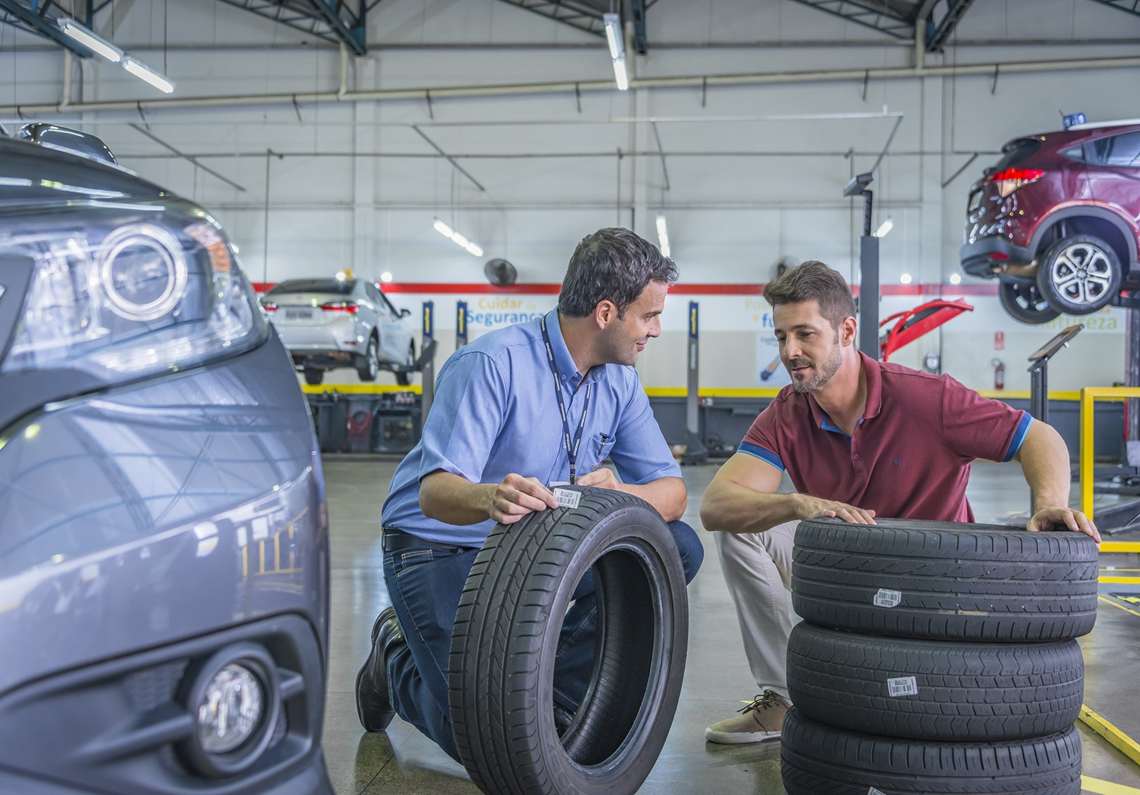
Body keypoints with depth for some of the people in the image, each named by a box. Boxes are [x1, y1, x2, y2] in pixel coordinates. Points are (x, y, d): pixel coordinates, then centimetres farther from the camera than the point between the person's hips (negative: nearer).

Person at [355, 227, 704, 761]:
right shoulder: (493, 363, -24)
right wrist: (491, 497, -56)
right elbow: (435, 492, -32)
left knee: (678, 547, -12)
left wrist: (616, 492, -31)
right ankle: (399, 662, 15)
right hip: (439, 548, -6)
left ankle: (551, 686, 0)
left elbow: (671, 491, -7)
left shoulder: (618, 382, -3)